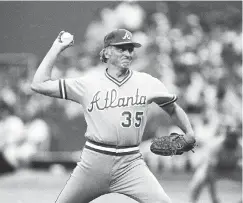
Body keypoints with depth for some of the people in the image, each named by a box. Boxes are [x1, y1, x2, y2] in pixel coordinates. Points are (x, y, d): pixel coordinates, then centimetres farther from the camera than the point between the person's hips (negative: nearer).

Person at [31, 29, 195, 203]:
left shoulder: (147, 82, 4)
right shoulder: (88, 82, 0)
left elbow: (173, 109, 16)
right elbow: (39, 84, -1)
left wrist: (189, 133, -1)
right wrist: (57, 48, 1)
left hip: (130, 163, 0)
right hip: (94, 161, 0)